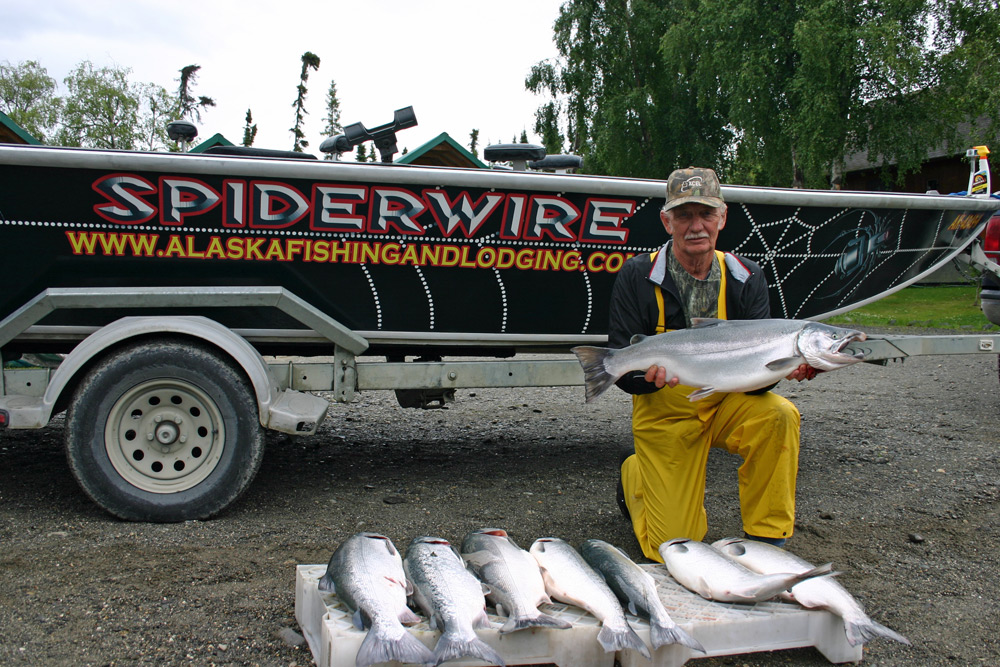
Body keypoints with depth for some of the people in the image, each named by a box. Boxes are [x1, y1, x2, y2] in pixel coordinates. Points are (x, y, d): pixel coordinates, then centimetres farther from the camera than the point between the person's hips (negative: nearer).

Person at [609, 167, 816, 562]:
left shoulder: (746, 279, -4)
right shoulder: (637, 277, -13)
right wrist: (651, 373, -37)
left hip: (727, 404, 3)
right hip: (665, 415, -2)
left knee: (778, 415, -31)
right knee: (674, 550, -5)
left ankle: (766, 539, -12)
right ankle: (635, 477, 29)